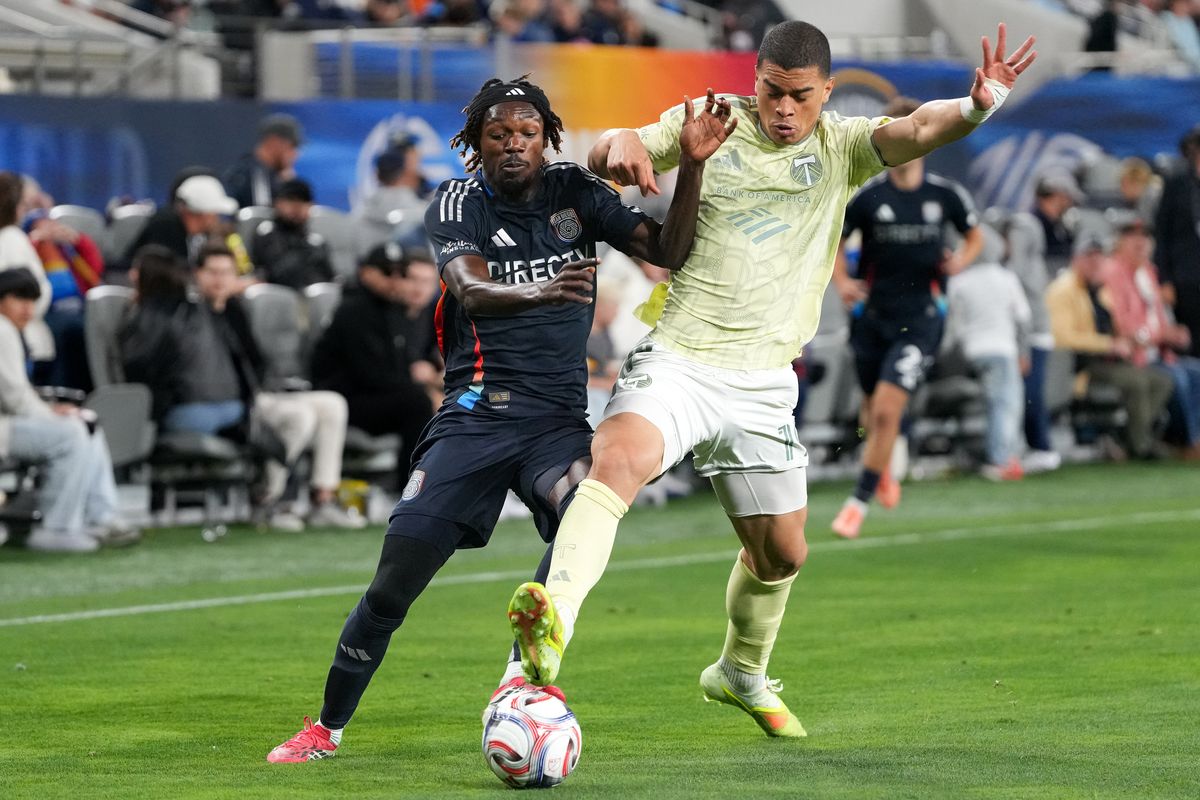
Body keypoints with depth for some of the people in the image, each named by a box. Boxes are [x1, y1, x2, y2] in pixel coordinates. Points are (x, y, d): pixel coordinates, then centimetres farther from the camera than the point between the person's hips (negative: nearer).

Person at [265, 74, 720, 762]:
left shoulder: (575, 192, 8)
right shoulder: (458, 205, 2)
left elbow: (668, 252, -1)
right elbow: (473, 291, -18)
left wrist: (693, 165, -15)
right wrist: (541, 292, -39)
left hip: (558, 416, 1)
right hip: (475, 415, -1)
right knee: (394, 581, -8)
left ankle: (520, 678, -26)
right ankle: (327, 729, 9)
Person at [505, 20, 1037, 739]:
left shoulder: (842, 148, 2)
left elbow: (918, 131, -16)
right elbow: (605, 160, 2)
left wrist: (977, 106, -37)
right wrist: (621, 143, -23)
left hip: (763, 384, 3)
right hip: (678, 362, -3)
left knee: (781, 551, 12)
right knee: (618, 458, -32)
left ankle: (742, 674, 41)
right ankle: (553, 623, -48)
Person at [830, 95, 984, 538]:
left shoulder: (947, 195, -4)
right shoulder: (866, 196, -6)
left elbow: (974, 236, 13)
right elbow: (833, 241, 7)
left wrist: (960, 260, -8)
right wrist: (842, 282, -11)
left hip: (920, 316, -2)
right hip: (872, 314, 2)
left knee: (886, 409, -15)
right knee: (873, 409, 14)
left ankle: (859, 501, -6)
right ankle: (883, 471, 46)